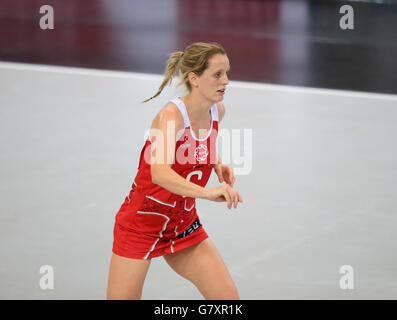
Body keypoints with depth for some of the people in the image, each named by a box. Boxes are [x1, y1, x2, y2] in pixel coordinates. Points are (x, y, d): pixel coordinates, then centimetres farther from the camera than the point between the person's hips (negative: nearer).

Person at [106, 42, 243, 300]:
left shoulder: (217, 111, -4)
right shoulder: (171, 114, -25)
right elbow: (160, 173, -42)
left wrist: (218, 165, 0)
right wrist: (207, 193, -55)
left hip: (183, 226, 6)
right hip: (140, 225, -6)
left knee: (228, 297, -6)